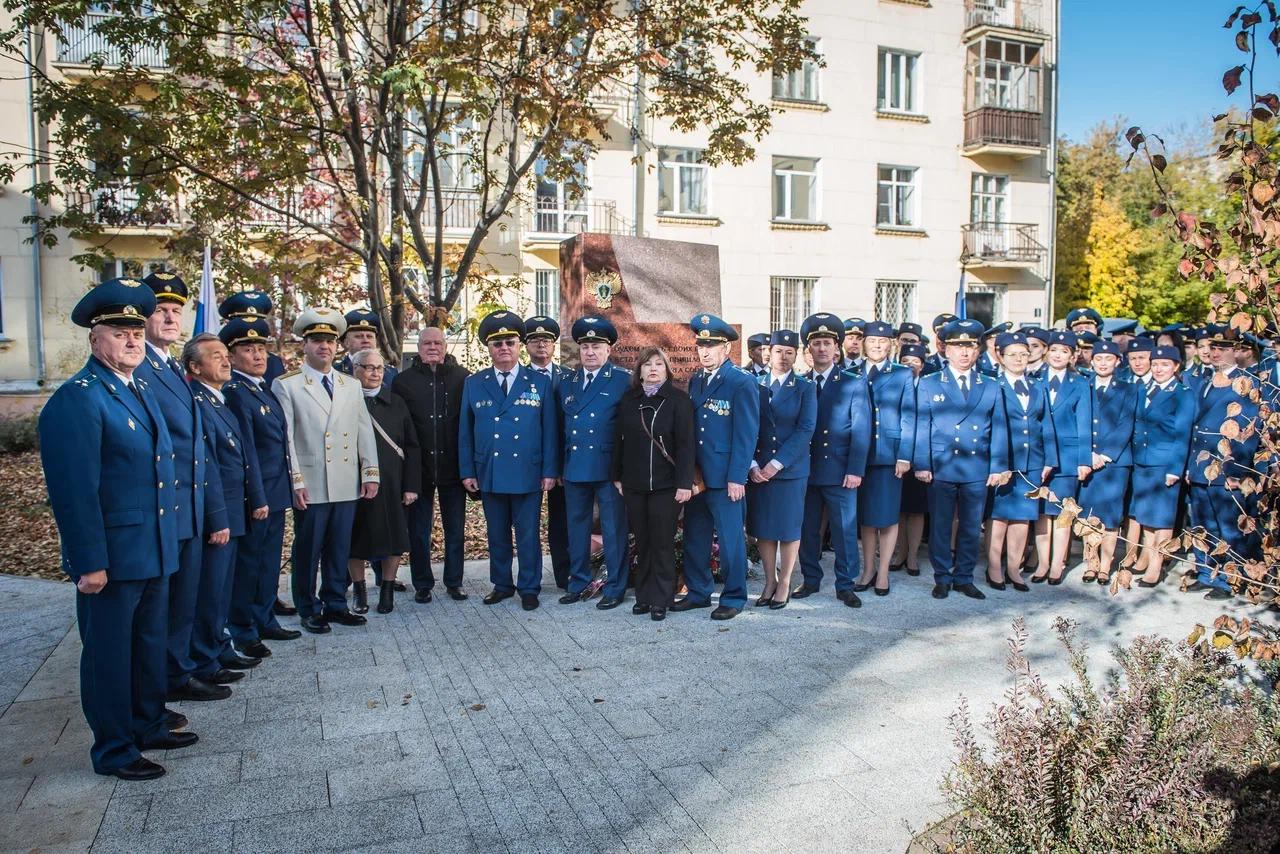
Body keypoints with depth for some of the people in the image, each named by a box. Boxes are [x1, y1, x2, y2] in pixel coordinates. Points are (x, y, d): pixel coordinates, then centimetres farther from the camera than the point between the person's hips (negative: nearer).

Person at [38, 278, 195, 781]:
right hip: (112, 557, -8)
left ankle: (149, 724, 37)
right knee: (109, 653, 7)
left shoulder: (140, 390, 12)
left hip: (153, 551, 9)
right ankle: (113, 749, 21)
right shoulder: (77, 399, -16)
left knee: (150, 643, 20)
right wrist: (90, 563, -21)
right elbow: (74, 490, -20)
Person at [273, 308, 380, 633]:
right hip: (310, 486, -4)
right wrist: (296, 481, -11)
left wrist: (370, 473, 5)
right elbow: (285, 437, -6)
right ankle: (309, 610, 19)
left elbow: (365, 432, 11)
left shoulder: (351, 385, 13)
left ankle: (336, 604, 24)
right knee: (308, 551, 6)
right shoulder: (286, 385, -1)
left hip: (347, 484, 4)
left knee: (339, 549, 11)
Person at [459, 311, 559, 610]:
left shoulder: (540, 382, 2)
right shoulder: (473, 384, 6)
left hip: (528, 475, -2)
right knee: (497, 535, 12)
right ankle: (501, 585, 26)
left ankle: (529, 588, 17)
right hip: (489, 475, 2)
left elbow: (550, 430, 1)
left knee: (528, 536, 5)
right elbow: (465, 431, 7)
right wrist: (467, 471, 2)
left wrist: (550, 471, -4)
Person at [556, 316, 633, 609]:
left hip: (609, 467, -5)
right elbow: (562, 426, 17)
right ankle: (579, 583, 26)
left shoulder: (623, 381, -3)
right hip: (574, 468, 5)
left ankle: (615, 588, 13)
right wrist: (559, 465, 11)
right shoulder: (567, 384, 13)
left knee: (613, 529, 2)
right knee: (577, 527, 13)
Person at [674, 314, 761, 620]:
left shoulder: (742, 383, -9)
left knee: (730, 539, 3)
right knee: (694, 537, 14)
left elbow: (746, 434, -12)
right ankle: (698, 592, 28)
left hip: (725, 477, -7)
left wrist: (737, 478, -16)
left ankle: (733, 598, 16)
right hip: (695, 474, 7)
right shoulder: (695, 381, 12)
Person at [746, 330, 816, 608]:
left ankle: (784, 584, 16)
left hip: (791, 469, -2)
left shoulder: (805, 388, 1)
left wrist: (777, 464, -15)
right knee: (763, 528, 7)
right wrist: (752, 464, -9)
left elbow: (805, 429, -8)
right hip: (758, 469, 2)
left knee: (788, 527, 4)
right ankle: (770, 582, 19)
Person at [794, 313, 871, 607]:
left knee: (844, 529, 2)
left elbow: (861, 430, -3)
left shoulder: (854, 383, 2)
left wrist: (855, 470, -10)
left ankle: (845, 585, 14)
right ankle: (811, 580, 22)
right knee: (807, 529, 9)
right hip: (805, 470, 3)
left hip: (840, 471, -2)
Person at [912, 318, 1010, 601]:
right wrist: (922, 465, -8)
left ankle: (964, 577, 22)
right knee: (940, 527, 5)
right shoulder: (928, 384, 5)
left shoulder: (991, 387, 10)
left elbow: (999, 429, 7)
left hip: (977, 471, 2)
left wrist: (998, 467, 0)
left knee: (971, 527, 9)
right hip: (941, 469, -2)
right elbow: (921, 427, 0)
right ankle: (942, 578, 17)